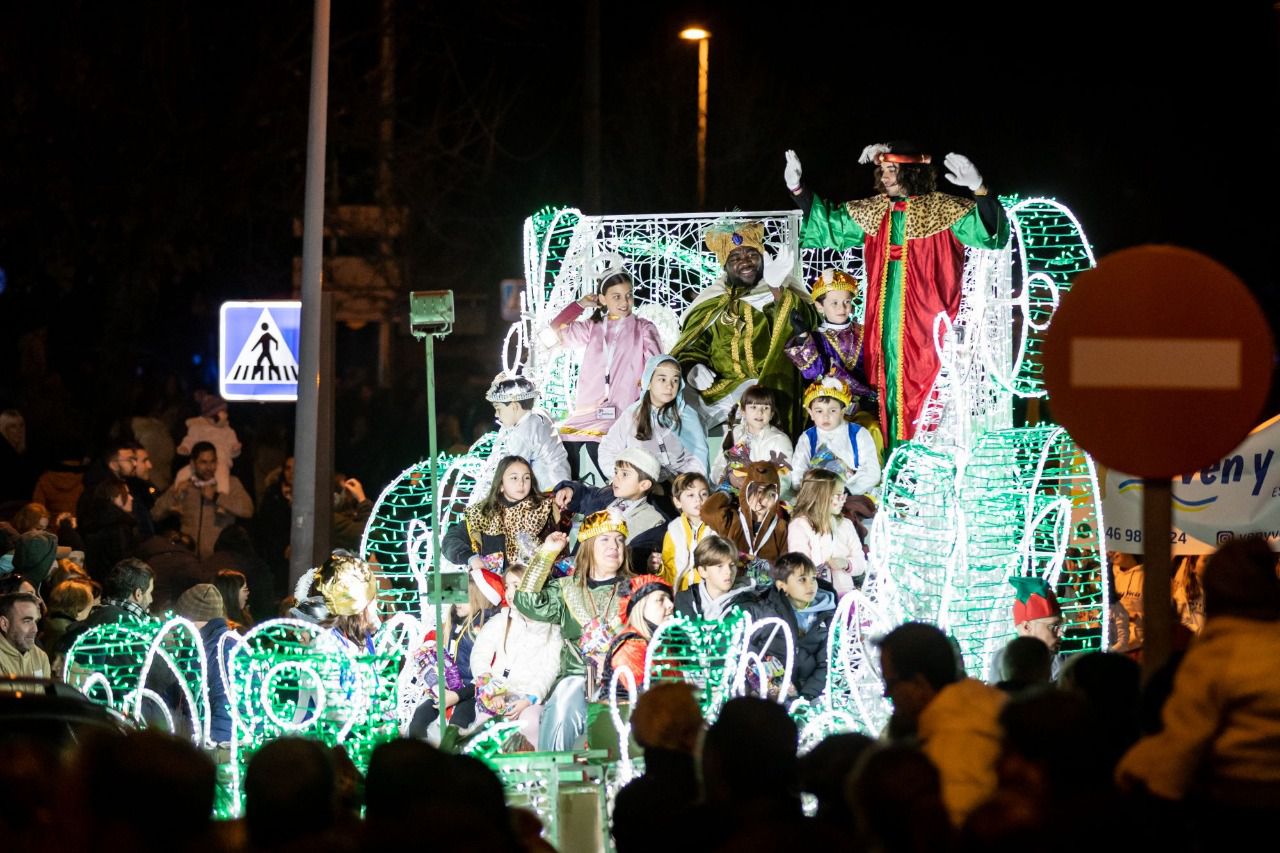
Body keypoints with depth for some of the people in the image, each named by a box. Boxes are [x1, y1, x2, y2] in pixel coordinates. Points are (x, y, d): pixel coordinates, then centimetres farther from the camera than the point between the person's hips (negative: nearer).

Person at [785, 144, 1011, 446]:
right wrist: (797, 189, 15)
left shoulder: (941, 210, -6)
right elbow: (827, 226, 23)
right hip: (885, 323, 5)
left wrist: (979, 189, -34)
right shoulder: (873, 212, 11)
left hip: (925, 320, -5)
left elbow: (989, 231, -17)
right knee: (888, 386, 5)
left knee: (921, 391, -7)